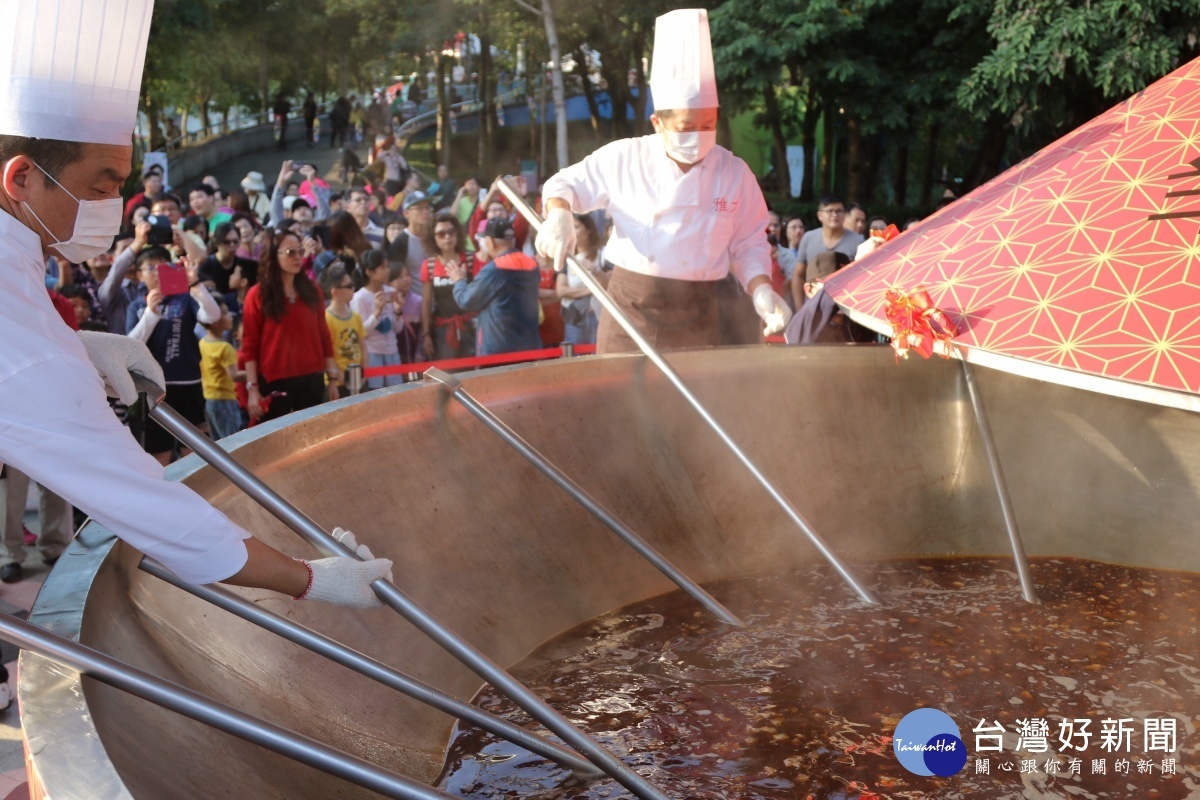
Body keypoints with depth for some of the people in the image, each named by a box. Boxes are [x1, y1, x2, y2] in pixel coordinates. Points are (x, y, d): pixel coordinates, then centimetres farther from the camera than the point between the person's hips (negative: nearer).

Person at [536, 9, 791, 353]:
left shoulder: (735, 173, -1)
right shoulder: (624, 158, -4)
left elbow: (748, 246, 6)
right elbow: (565, 184, 8)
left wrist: (761, 290, -12)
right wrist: (559, 216, -14)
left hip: (697, 318, 1)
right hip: (630, 311, -1)